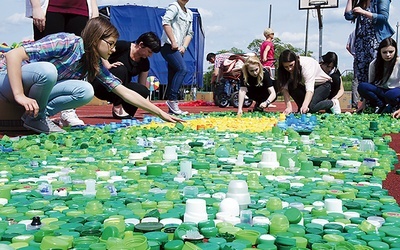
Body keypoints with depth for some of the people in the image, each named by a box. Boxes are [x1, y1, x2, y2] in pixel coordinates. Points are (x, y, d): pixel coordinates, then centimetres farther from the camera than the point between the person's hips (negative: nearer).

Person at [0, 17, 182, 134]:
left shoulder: (95, 64, 0)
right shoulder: (68, 42, -25)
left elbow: (126, 93, 1)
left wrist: (161, 114, -2)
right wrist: (20, 95, -37)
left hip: (36, 87, 6)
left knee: (85, 91, -16)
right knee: (47, 69, -38)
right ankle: (34, 117, -14)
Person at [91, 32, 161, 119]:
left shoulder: (145, 63, 0)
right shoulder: (123, 46, -17)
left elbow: (142, 86, 5)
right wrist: (107, 65, -28)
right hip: (101, 86, -5)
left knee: (143, 91, -22)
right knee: (121, 69, -34)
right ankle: (117, 108, -25)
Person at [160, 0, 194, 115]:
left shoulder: (189, 13, 20)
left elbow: (189, 33, 18)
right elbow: (165, 22, -17)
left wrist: (184, 46, 1)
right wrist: (173, 42, -18)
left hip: (178, 49, 8)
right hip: (168, 46, -8)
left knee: (173, 77, 5)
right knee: (183, 69, -23)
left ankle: (172, 108, 6)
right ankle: (172, 99, -22)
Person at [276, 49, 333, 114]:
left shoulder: (306, 64, -33)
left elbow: (310, 89, -42)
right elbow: (284, 88, -22)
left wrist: (305, 106, -56)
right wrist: (289, 107, -35)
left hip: (323, 85, -5)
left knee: (310, 107, -29)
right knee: (291, 87, -24)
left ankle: (331, 103, -2)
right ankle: (300, 109, -5)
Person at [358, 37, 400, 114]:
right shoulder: (374, 64, -1)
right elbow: (370, 83, 4)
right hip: (379, 92, 4)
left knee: (391, 95, -41)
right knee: (362, 86, -26)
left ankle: (389, 107, -6)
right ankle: (381, 106, -10)